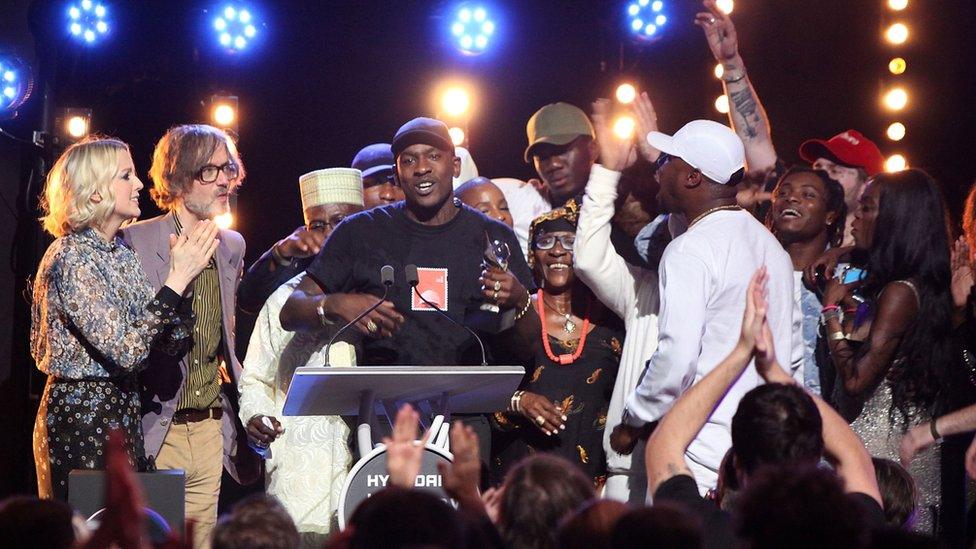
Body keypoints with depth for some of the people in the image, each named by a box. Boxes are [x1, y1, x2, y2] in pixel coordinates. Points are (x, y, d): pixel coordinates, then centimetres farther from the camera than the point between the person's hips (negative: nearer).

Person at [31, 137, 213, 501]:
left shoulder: (121, 253, 10)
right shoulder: (71, 258, -16)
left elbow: (169, 343, 7)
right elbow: (125, 351, -24)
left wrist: (184, 272, -5)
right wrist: (177, 278, -22)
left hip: (124, 414, 8)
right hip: (80, 417, -8)